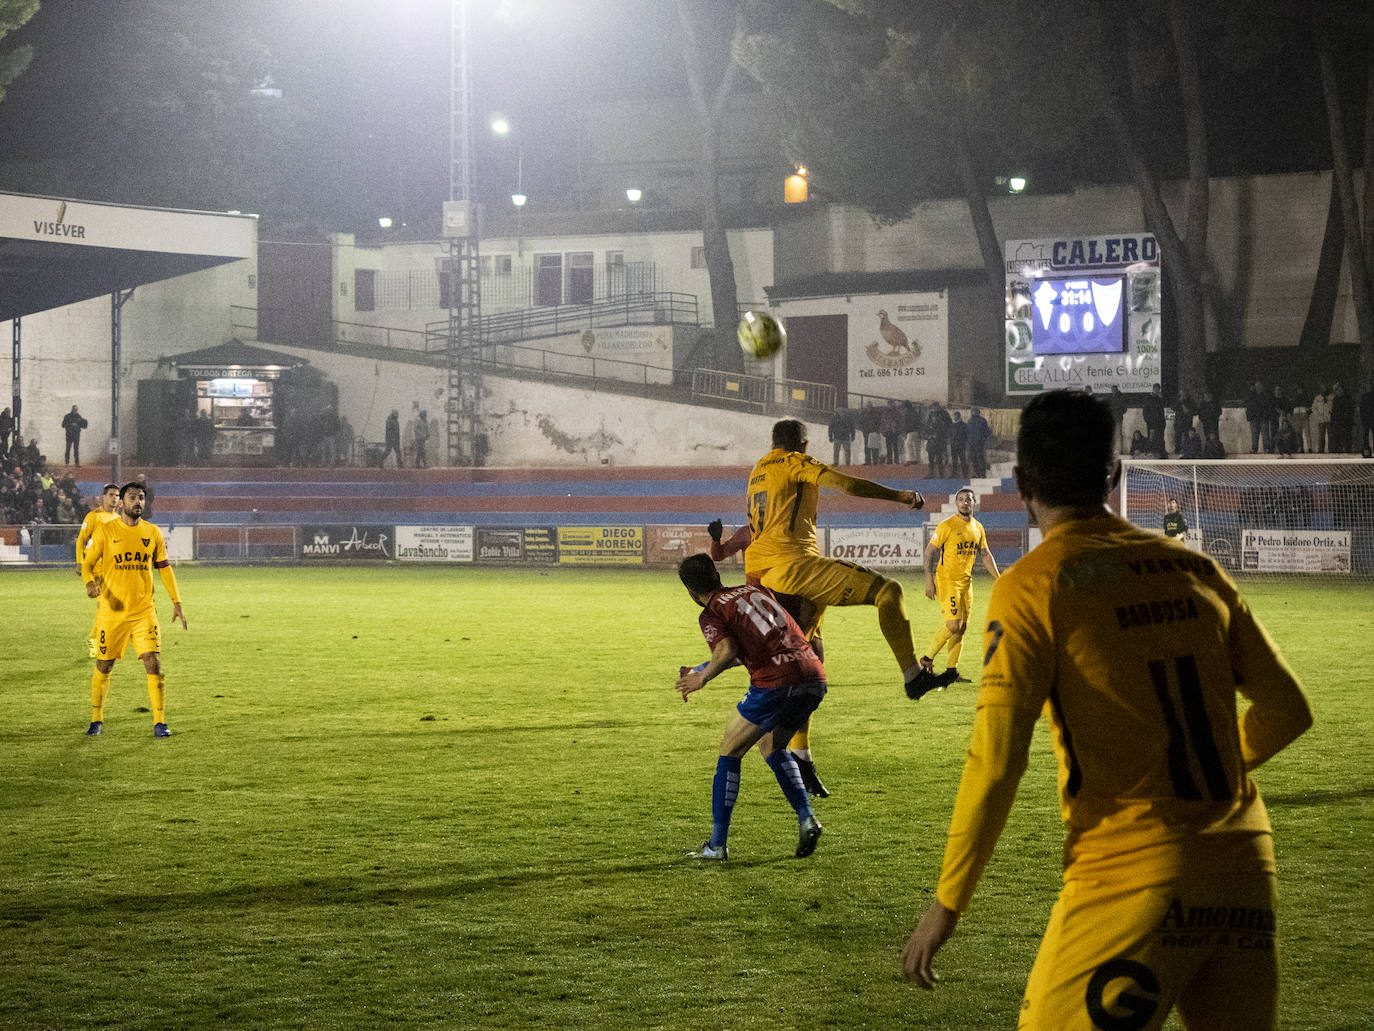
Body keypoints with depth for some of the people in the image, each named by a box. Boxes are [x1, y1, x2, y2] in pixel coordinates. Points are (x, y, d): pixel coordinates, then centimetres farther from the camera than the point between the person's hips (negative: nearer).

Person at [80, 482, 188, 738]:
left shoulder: (152, 532, 6)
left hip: (144, 611, 1)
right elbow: (87, 563, 1)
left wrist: (177, 603, 8)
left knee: (154, 664, -10)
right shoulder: (106, 531, -1)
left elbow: (164, 568, 14)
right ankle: (97, 719, 24)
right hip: (112, 610, -1)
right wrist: (90, 582, -21)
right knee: (103, 667, 7)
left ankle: (159, 722, -5)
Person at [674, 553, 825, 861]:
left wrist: (703, 678, -1)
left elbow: (727, 651, -17)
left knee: (730, 753, 11)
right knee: (772, 747, 28)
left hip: (775, 684, -7)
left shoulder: (711, 614, 2)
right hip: (814, 678, 7)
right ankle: (806, 818, 12)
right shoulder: (754, 590, 24)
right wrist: (702, 669, 37)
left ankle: (717, 844, 11)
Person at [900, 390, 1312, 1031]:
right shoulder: (1195, 570, 11)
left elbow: (996, 760, -10)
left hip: (1133, 877, -5)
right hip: (1246, 870, 5)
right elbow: (1287, 710, 15)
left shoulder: (1030, 589, -4)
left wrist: (947, 904, -2)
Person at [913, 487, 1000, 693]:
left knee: (962, 626, 6)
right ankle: (926, 661, -3)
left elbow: (985, 554, 20)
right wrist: (929, 580, -14)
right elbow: (929, 550, -8)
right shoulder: (947, 526, -10)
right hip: (947, 580, -7)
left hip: (966, 581, 7)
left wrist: (996, 576, 12)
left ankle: (951, 670, 12)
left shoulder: (978, 528, 10)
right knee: (952, 625, -16)